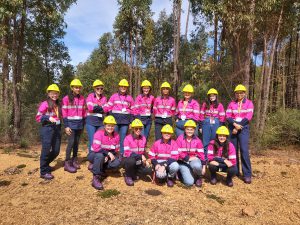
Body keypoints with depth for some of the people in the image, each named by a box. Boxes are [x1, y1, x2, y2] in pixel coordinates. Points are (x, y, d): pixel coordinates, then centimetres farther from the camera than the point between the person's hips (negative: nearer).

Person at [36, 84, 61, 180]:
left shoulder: (58, 105, 14)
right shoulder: (45, 104, -6)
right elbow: (38, 117, -8)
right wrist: (48, 118, -21)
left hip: (57, 129, 7)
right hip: (47, 129, -7)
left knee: (56, 151, 10)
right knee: (46, 150, -3)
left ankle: (45, 164, 33)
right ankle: (44, 171, 8)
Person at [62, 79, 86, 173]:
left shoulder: (82, 98, 9)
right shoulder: (66, 98, -3)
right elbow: (64, 113, -5)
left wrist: (84, 124, 11)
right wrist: (66, 126, -10)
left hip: (79, 124, 4)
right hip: (71, 124, -4)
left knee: (76, 142, 9)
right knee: (71, 142, -9)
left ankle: (74, 160, 20)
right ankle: (67, 163, -1)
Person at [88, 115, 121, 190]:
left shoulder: (116, 136, -5)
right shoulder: (99, 133, -19)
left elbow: (116, 151, -2)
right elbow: (96, 148, -28)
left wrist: (108, 156, -19)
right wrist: (108, 153, -28)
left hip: (108, 156, 4)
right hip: (94, 155, -4)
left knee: (117, 163, -25)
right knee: (100, 155, -39)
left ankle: (100, 169, -2)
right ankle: (96, 178, -29)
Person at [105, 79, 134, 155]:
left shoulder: (130, 98, 10)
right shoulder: (114, 96, 7)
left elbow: (133, 111, 12)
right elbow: (108, 108, 6)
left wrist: (131, 122, 6)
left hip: (125, 121, 1)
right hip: (115, 120, -1)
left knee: (123, 139, 3)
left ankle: (122, 155, 13)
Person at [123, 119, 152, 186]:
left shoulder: (143, 138, 2)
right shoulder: (128, 138, -14)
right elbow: (127, 153, -22)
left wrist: (145, 160, -5)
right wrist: (140, 156, -28)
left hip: (139, 162, 5)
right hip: (128, 160, -4)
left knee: (149, 171, -18)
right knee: (131, 161, -39)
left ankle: (133, 173, 8)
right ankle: (128, 176, -8)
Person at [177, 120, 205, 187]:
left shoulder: (197, 140, 0)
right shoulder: (180, 139, -7)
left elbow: (201, 153, 1)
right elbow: (178, 153, -9)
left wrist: (203, 166, -4)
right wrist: (188, 158, -16)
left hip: (194, 159, 2)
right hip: (183, 162, -2)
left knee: (197, 166, -37)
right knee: (189, 182, -19)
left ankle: (198, 177, -1)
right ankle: (183, 173, 16)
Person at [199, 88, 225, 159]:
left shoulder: (219, 105, 4)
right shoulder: (205, 104, 6)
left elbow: (222, 117, 3)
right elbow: (201, 116, 5)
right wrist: (200, 126, 2)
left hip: (216, 124, 0)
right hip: (206, 124, 1)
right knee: (205, 142, 4)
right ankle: (205, 158, 14)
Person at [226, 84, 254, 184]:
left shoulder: (249, 103, 3)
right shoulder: (231, 104, 10)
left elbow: (248, 117, -7)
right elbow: (228, 116, 1)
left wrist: (238, 127, -10)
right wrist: (235, 124, -16)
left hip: (243, 127, -3)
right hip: (232, 127, 3)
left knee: (244, 150, -10)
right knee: (233, 149, 6)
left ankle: (247, 174, -4)